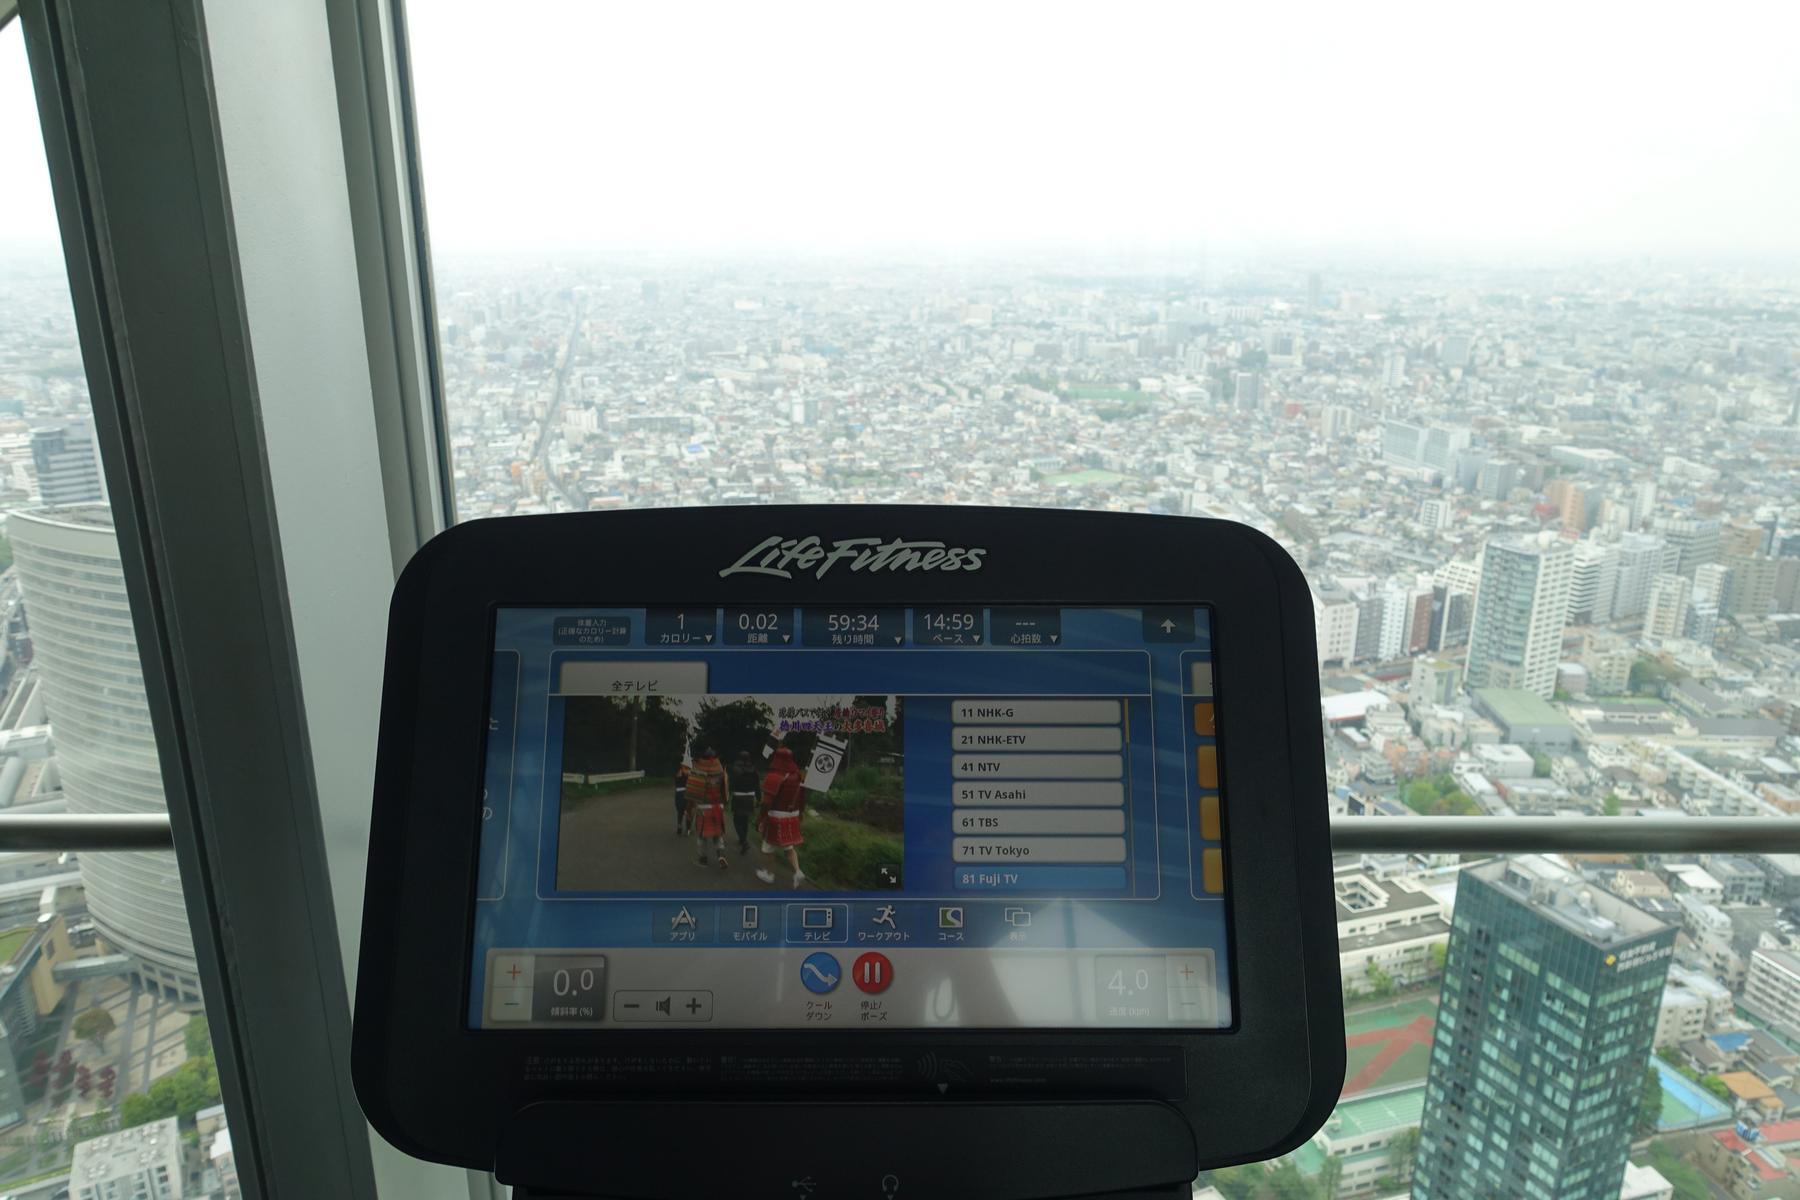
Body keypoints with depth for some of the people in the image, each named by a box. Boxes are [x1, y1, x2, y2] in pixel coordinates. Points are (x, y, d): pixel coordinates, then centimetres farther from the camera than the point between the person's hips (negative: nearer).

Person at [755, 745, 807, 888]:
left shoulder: (773, 778, -21)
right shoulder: (798, 777, 1)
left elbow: (767, 802, -21)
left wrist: (761, 819, -11)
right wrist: (799, 814, 22)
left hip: (776, 818, -6)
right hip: (793, 817, 6)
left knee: (768, 846, 13)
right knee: (788, 846, 17)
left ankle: (767, 873, 26)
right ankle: (798, 872, 1)